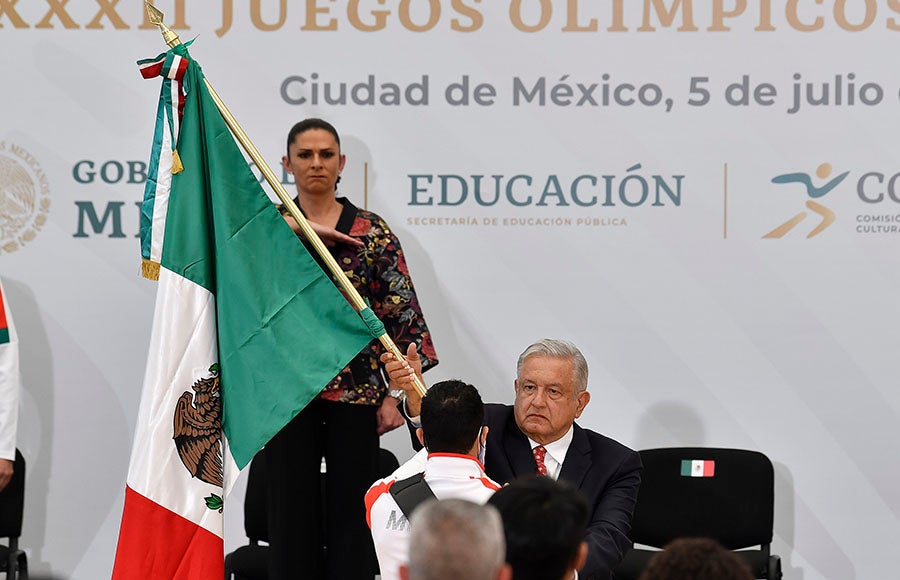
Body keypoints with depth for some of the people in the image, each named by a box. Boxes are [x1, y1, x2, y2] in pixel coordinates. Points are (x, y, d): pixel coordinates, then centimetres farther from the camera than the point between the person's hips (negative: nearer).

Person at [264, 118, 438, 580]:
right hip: (287, 388, 0)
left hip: (356, 390, 0)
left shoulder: (372, 233, 3)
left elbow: (402, 312, 1)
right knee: (292, 511, 4)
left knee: (350, 509, 4)